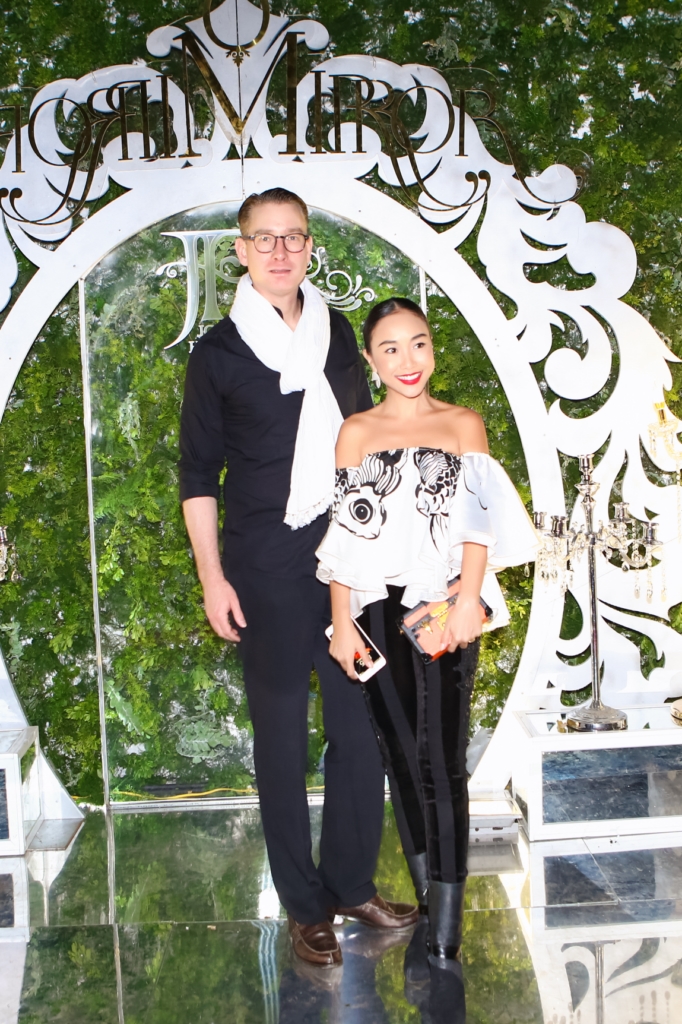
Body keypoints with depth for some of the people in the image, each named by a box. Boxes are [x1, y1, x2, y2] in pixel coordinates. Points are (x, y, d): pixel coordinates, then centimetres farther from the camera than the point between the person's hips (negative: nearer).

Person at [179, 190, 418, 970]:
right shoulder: (219, 353, -4)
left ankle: (353, 883, 27)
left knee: (359, 724, 9)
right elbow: (197, 473, -2)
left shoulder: (336, 333, 8)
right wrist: (212, 576, -8)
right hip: (265, 565, -4)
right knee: (282, 733, 6)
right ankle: (304, 903, 21)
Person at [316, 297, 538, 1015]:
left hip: (444, 607, -2)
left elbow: (477, 519, 1)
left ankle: (445, 948, -8)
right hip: (377, 611, 2)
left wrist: (467, 599, -13)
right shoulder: (357, 432, 10)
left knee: (442, 766, -9)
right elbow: (345, 531, 7)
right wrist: (341, 622, 0)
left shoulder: (463, 425, 8)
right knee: (402, 760, 6)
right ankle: (427, 908, 21)